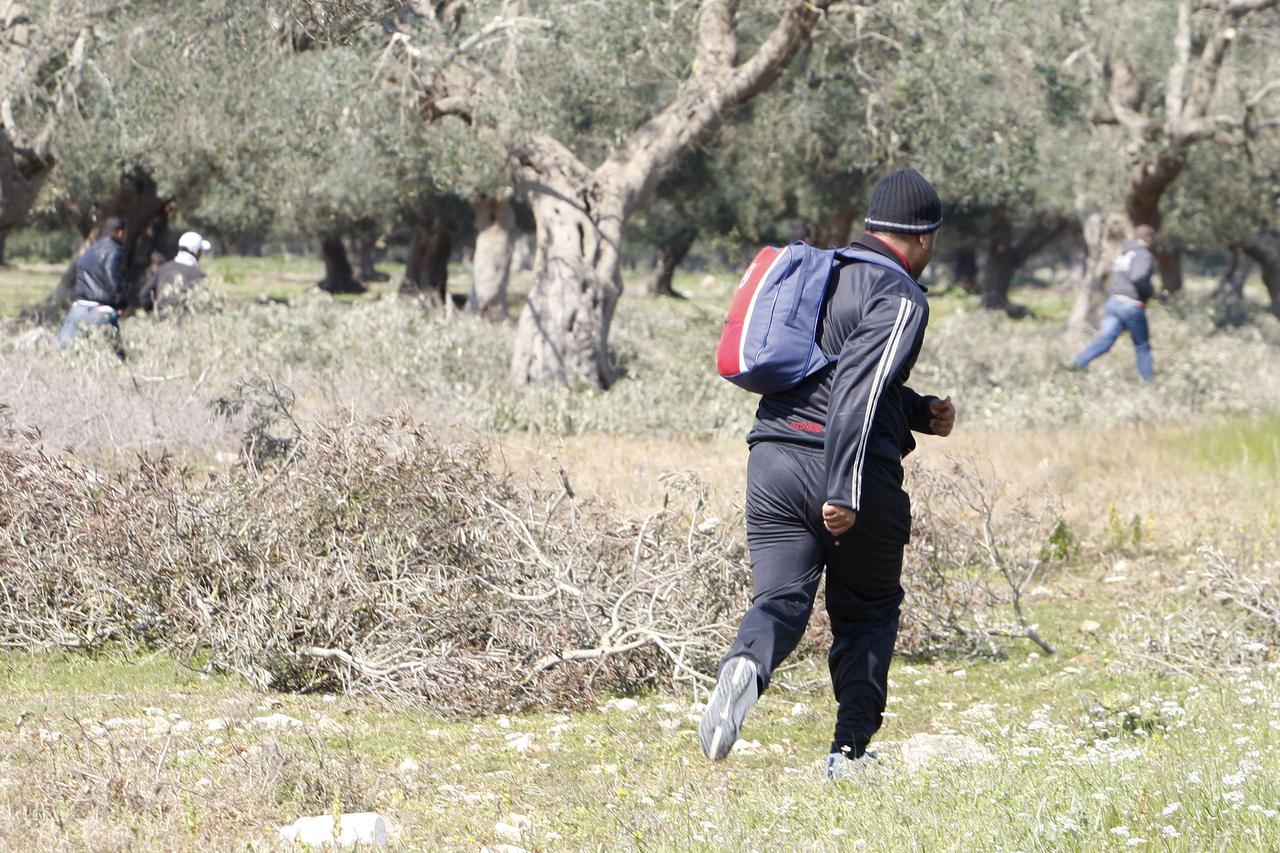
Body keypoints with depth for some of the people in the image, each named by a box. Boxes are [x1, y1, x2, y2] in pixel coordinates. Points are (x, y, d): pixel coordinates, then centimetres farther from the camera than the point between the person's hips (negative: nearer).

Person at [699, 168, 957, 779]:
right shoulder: (900, 297, -8)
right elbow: (858, 391, -19)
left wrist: (920, 413, 21)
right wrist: (846, 493, -22)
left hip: (773, 461, 5)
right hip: (851, 473, -5)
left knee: (780, 600, -1)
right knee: (868, 612, 13)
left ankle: (746, 665, -35)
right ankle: (850, 750, 11)